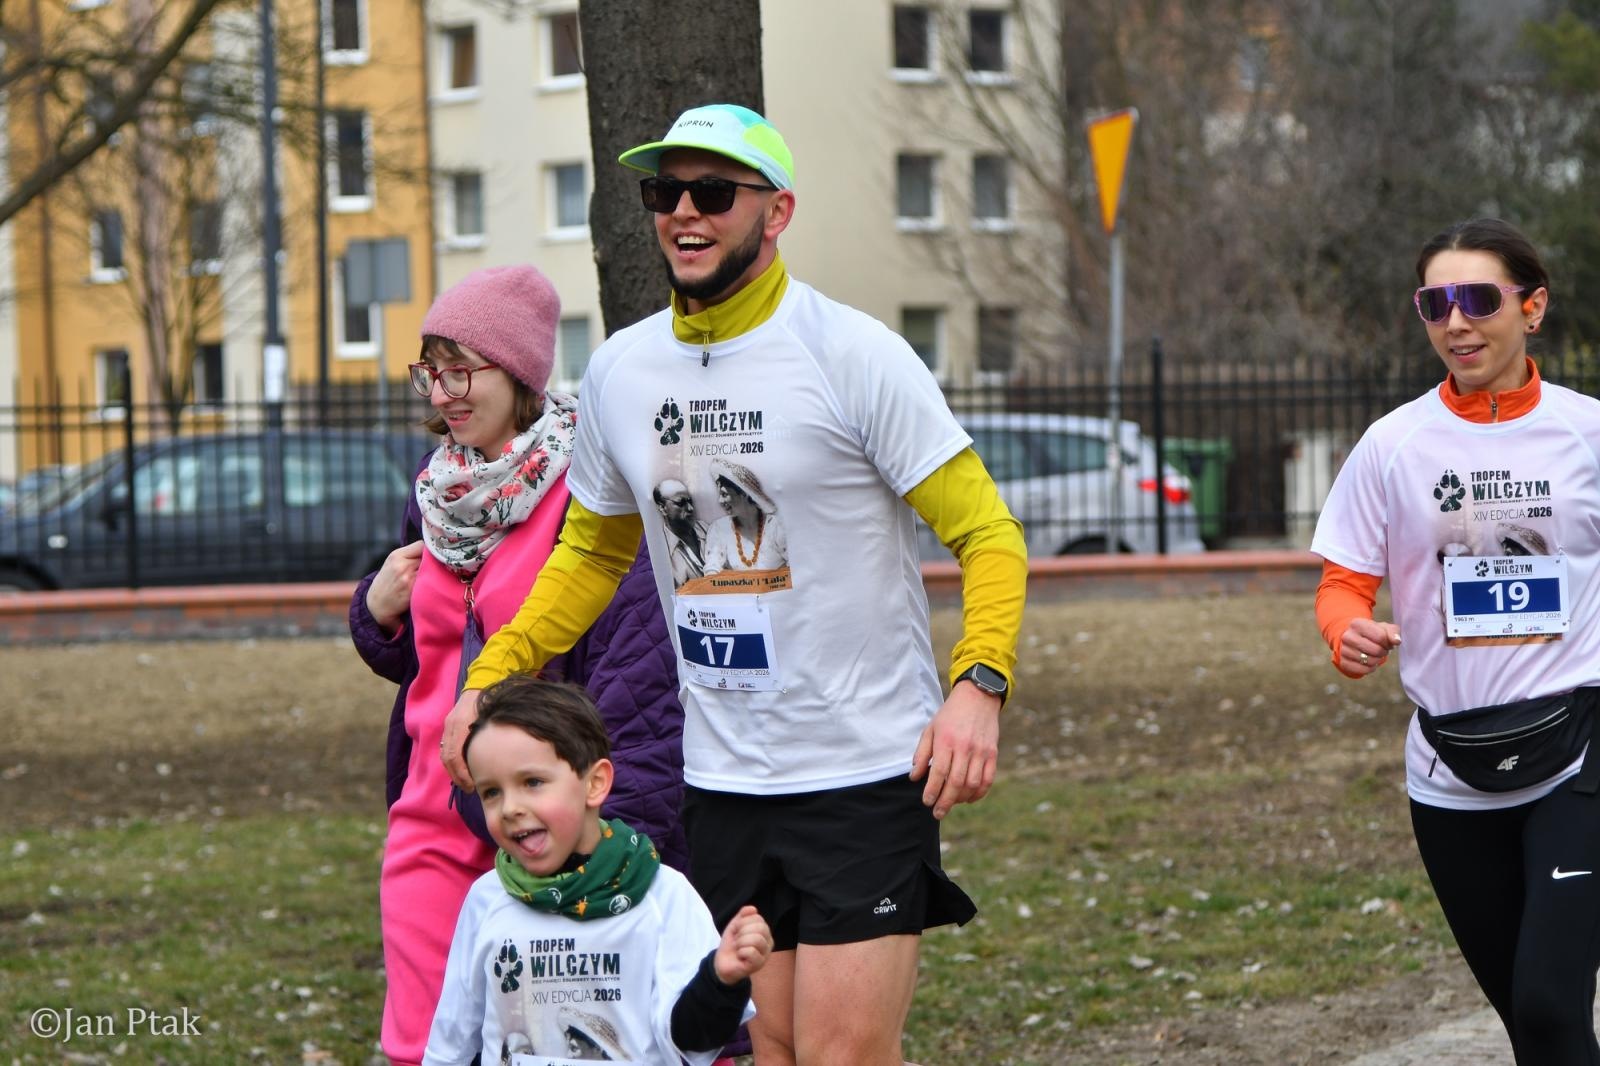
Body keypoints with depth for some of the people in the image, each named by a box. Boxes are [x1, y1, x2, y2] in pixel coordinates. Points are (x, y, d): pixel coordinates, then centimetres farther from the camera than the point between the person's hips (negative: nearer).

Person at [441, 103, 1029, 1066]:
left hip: (865, 776, -5)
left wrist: (980, 681, -27)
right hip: (721, 780, 5)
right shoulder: (621, 371, 6)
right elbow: (590, 552, 22)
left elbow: (987, 532, -10)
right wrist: (490, 677, 9)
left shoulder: (852, 354, -10)